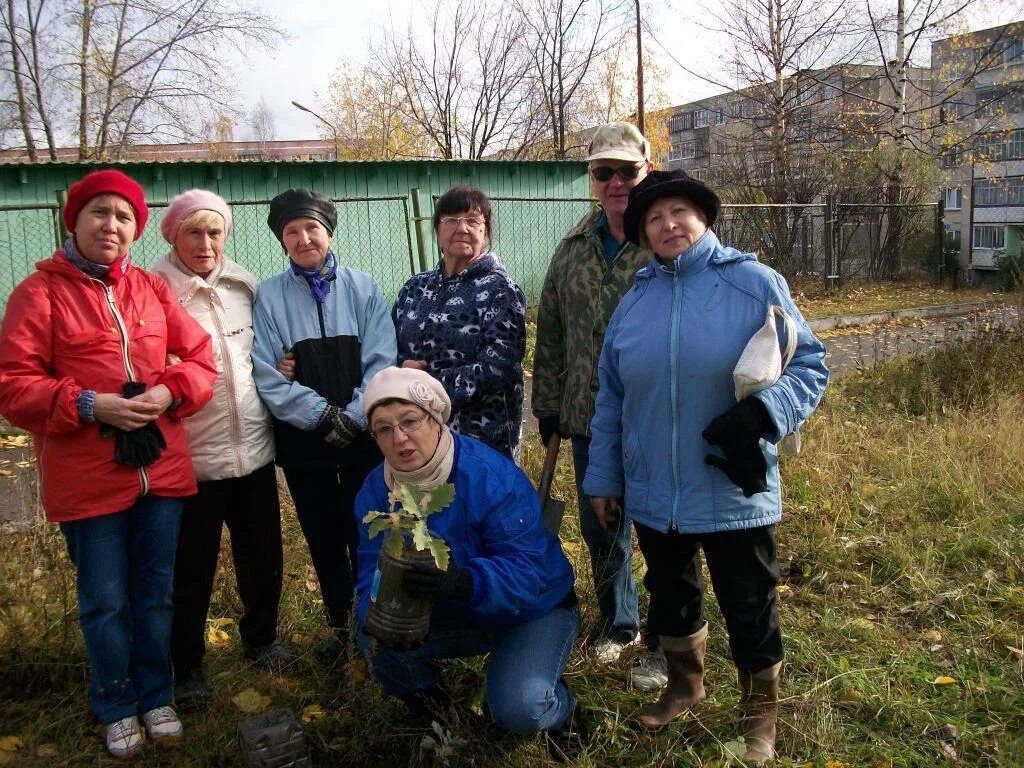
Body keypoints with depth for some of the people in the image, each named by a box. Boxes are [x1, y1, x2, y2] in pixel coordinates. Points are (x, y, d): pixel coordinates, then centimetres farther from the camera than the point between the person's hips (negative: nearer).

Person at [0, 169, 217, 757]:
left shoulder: (153, 289, 9)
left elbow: (200, 358, 7)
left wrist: (170, 392, -12)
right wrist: (89, 405, -20)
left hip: (161, 467, 4)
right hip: (87, 478, -3)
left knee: (156, 593, 15)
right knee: (106, 603, 9)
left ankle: (156, 697, 34)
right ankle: (117, 708, 30)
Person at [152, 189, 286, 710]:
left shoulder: (244, 286, 7)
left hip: (254, 449, 5)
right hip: (192, 457, -4)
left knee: (263, 555, 17)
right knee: (192, 569, 9)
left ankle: (261, 638, 41)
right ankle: (187, 667, 29)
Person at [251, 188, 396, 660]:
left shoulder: (363, 289, -1)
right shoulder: (268, 297, -1)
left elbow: (381, 365, -6)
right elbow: (268, 378, -7)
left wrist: (353, 418, -17)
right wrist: (324, 415, -16)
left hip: (363, 439, -1)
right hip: (303, 441, 1)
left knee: (364, 535, 4)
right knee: (322, 538, 14)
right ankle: (339, 622, 33)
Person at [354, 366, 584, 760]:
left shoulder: (493, 477, -31)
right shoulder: (375, 490, -12)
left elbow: (527, 570, -33)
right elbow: (373, 570, -14)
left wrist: (465, 583, -53)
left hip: (533, 609, -4)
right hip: (456, 616, 5)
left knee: (519, 708, -28)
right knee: (375, 638, -20)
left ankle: (560, 708, 11)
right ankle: (422, 699, 15)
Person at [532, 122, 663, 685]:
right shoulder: (573, 249, 8)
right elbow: (550, 333, 13)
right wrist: (548, 404, 11)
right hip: (590, 420, 5)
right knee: (599, 527, 18)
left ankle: (666, 644, 28)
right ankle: (617, 623, 40)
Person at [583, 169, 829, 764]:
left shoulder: (755, 283, -8)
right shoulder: (635, 301, 4)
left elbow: (810, 364, -7)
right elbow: (611, 397, 10)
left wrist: (764, 413, -26)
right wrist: (603, 477, 11)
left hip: (734, 493, -4)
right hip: (654, 494, 4)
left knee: (749, 612, 11)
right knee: (671, 597, 23)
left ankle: (761, 718, 37)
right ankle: (685, 684, 49)